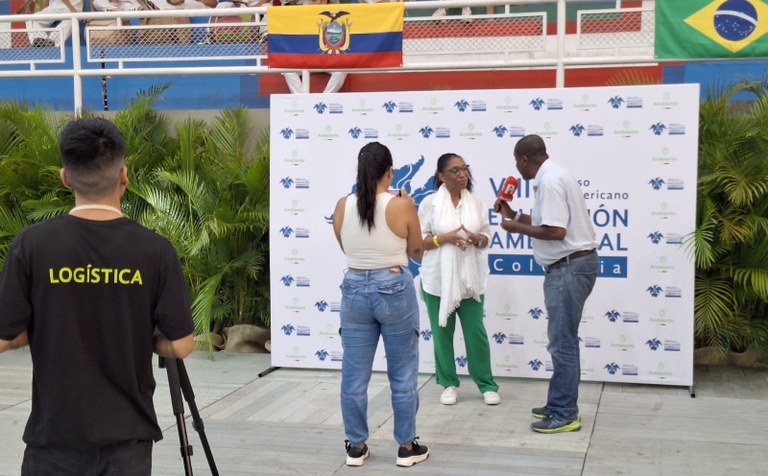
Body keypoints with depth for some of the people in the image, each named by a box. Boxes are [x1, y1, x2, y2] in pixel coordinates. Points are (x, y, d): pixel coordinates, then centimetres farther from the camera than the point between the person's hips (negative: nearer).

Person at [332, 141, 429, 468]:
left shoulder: (342, 206, -3)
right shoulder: (401, 206, -11)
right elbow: (417, 253, 2)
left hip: (355, 291, 3)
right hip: (395, 291, -3)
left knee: (354, 375, 10)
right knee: (403, 374, 9)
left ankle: (356, 446, 19)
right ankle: (407, 447, 17)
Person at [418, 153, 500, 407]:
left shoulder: (476, 203, 5)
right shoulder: (430, 203, -4)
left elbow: (486, 238, 9)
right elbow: (418, 240, -5)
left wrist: (476, 239, -13)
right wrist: (445, 238, -19)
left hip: (470, 278, 2)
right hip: (439, 279, -2)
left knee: (476, 331, 3)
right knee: (442, 333, 7)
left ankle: (487, 385, 15)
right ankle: (449, 384, 21)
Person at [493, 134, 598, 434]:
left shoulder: (549, 182, -17)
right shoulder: (551, 177, 15)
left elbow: (555, 231, -24)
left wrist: (517, 227, -12)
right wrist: (514, 215, 19)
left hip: (568, 267, -11)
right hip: (568, 266, 11)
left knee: (562, 343, -5)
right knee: (562, 341, 16)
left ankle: (565, 415, 2)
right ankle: (559, 406, 25)